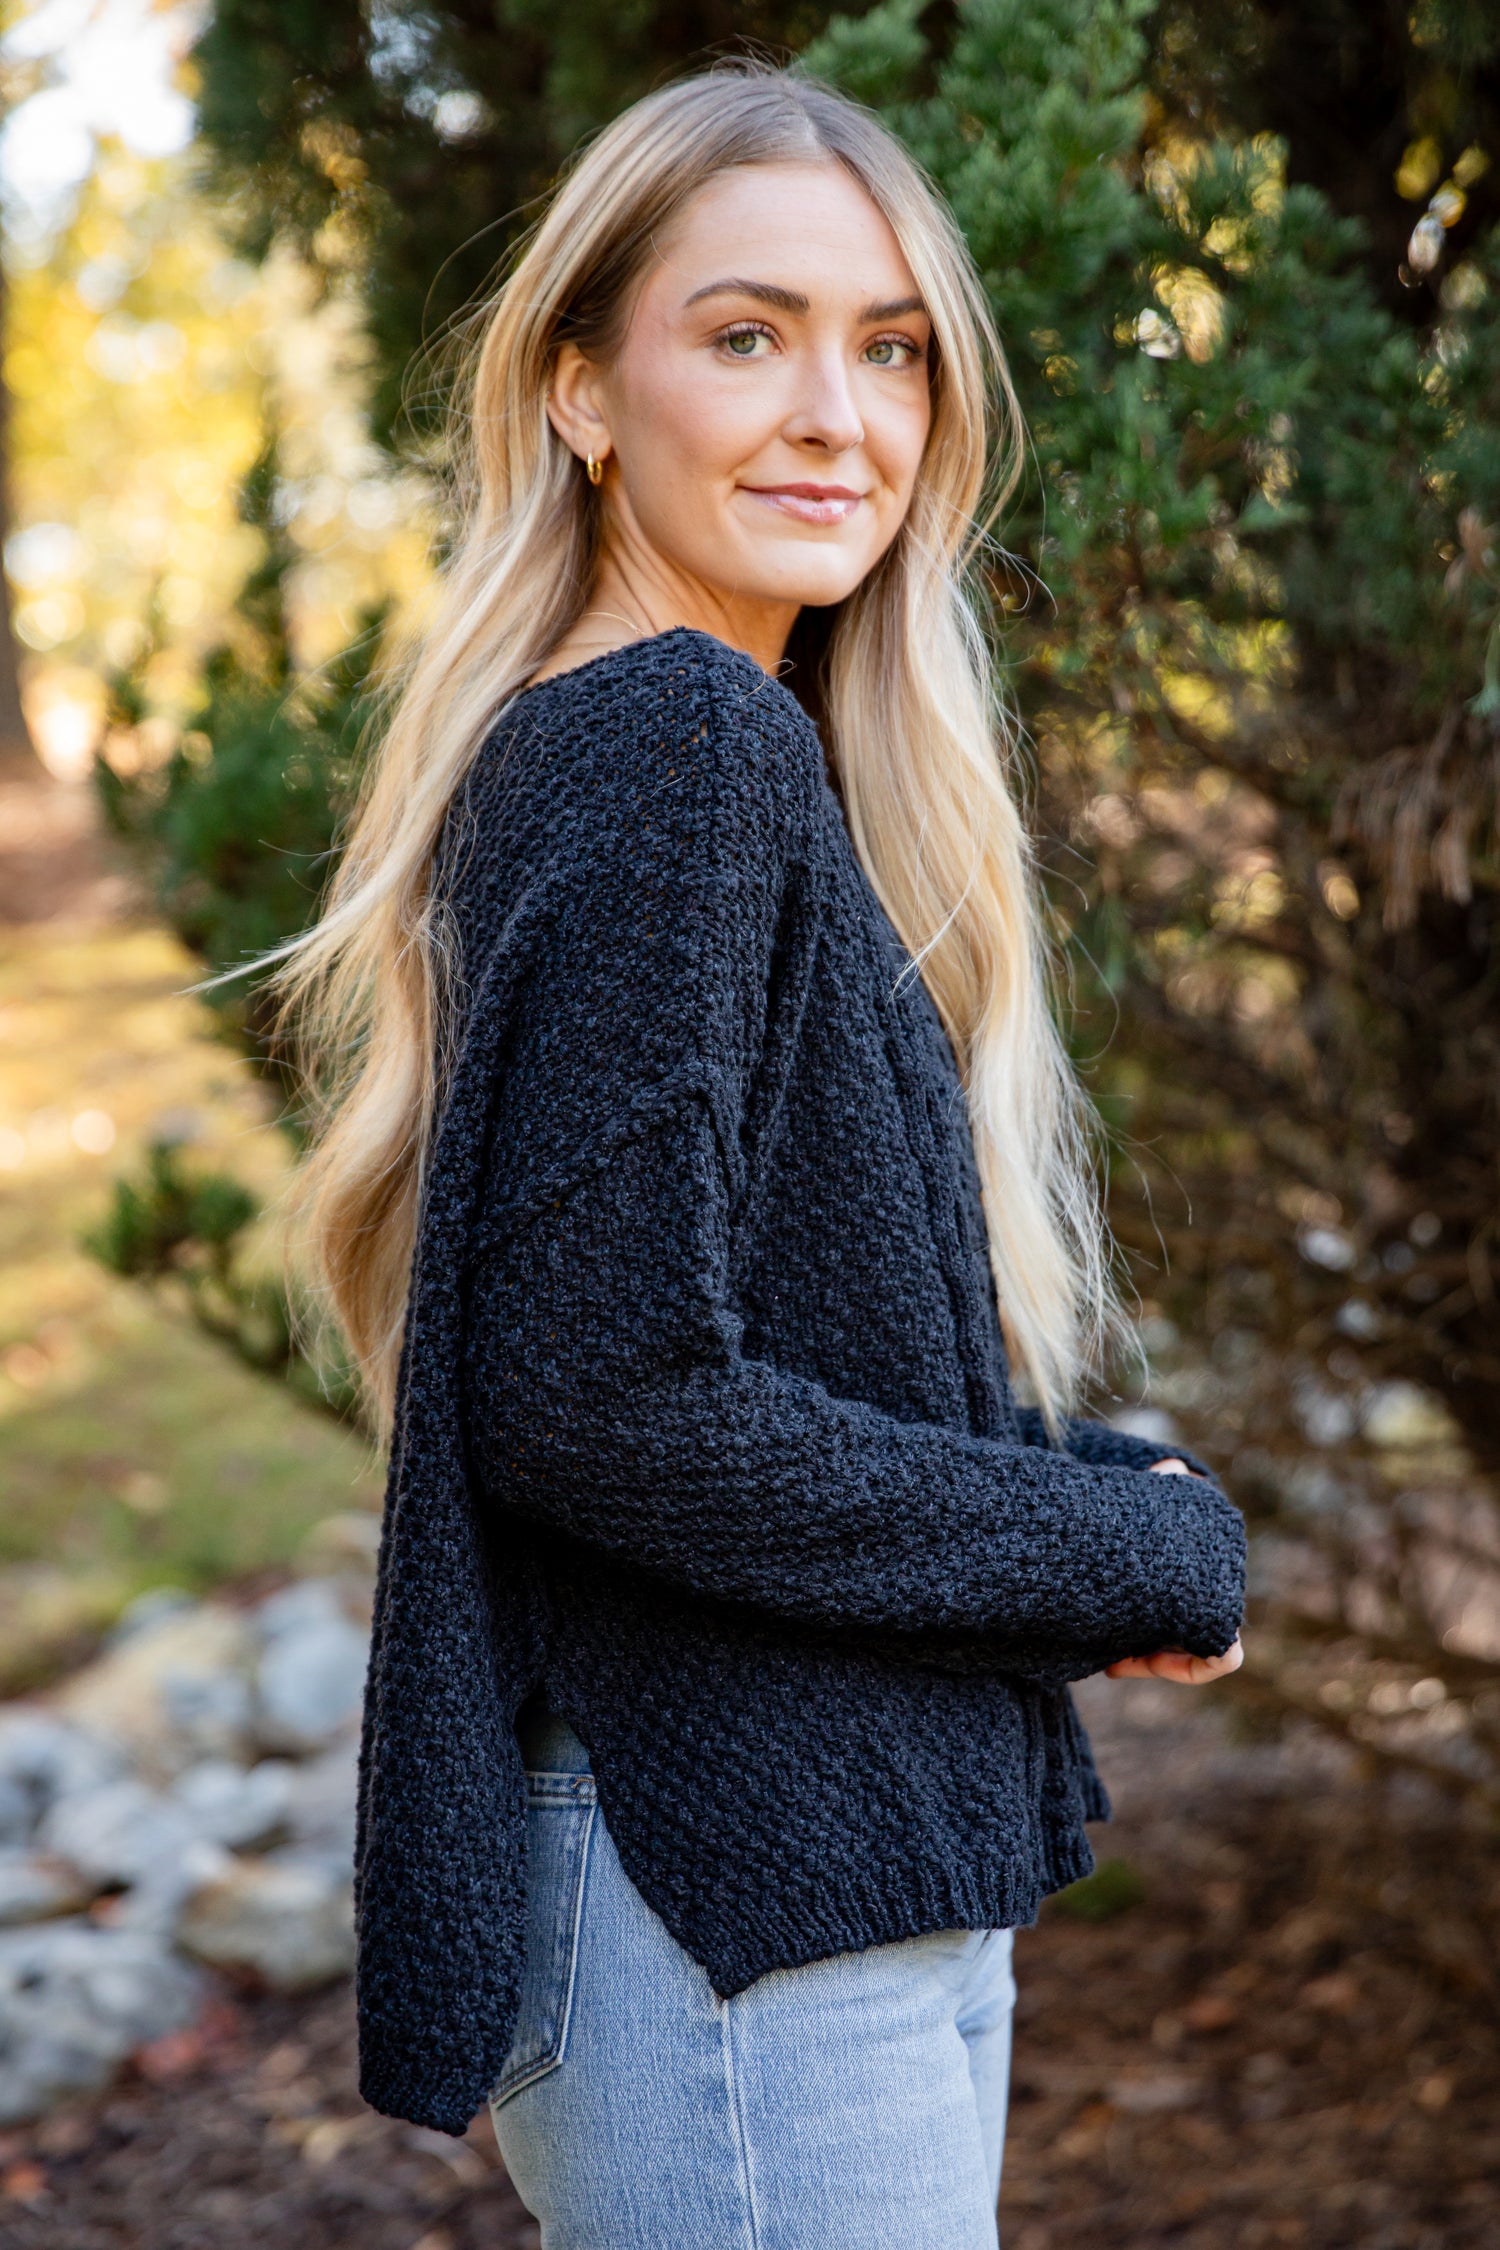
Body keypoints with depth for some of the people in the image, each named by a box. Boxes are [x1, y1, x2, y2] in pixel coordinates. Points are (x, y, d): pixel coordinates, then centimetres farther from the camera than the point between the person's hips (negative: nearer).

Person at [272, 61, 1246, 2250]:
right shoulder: (679, 758, -17)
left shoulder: (667, 748, 12)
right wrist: (1151, 1556, -14)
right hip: (753, 1905, -10)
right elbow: (601, 1395, -24)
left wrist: (1091, 1486, 0)